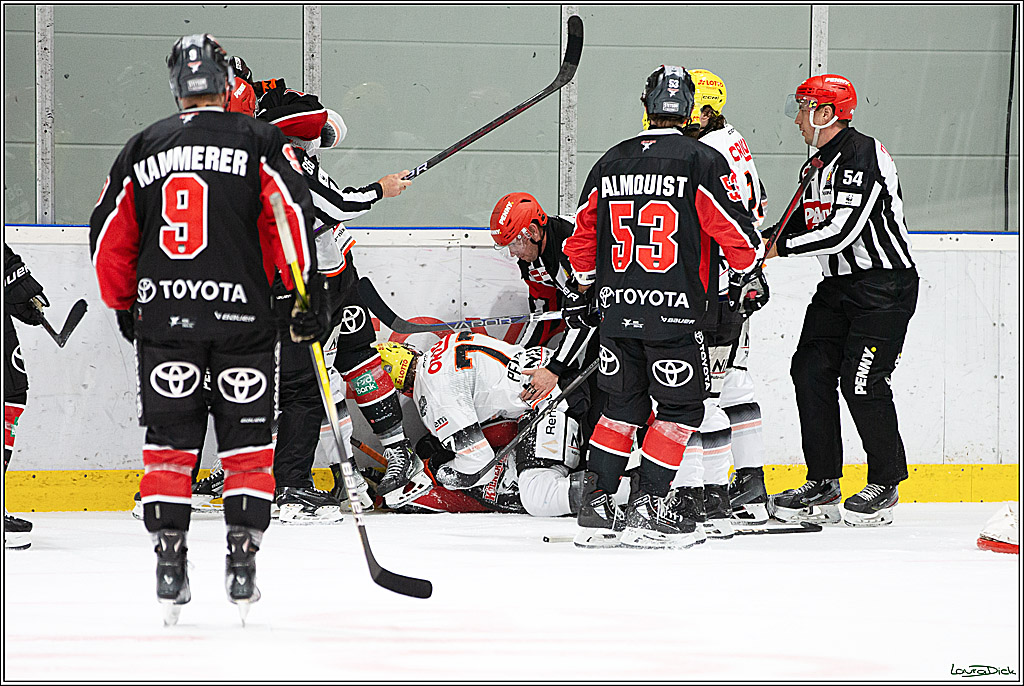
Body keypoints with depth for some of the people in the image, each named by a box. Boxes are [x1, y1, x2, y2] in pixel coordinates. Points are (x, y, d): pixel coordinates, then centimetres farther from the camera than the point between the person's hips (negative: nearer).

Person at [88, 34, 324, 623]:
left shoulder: (142, 148, 9)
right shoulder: (260, 142, 1)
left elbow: (109, 237, 12)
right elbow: (292, 216, -9)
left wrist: (124, 305, 24)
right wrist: (309, 293, -4)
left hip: (163, 316, 2)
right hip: (243, 316, -2)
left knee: (169, 449, 7)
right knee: (248, 448, 6)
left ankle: (170, 569, 3)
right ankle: (242, 566, 0)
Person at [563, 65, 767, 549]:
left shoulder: (610, 163, 9)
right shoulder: (702, 161, -6)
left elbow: (581, 236, 16)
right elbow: (735, 230, -6)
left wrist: (591, 285, 31)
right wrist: (749, 279, 11)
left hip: (617, 309, 5)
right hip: (673, 310, -5)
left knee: (622, 405, 15)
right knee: (681, 408, 5)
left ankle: (595, 508, 12)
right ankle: (647, 509, -1)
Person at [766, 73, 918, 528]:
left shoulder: (862, 155, -17)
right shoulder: (817, 166, 14)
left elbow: (842, 231, -24)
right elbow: (804, 224, 20)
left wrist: (781, 247, -15)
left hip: (885, 285, -9)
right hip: (838, 286, 9)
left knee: (862, 380, -13)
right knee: (811, 371, -1)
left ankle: (885, 485, 2)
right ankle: (822, 483, 5)